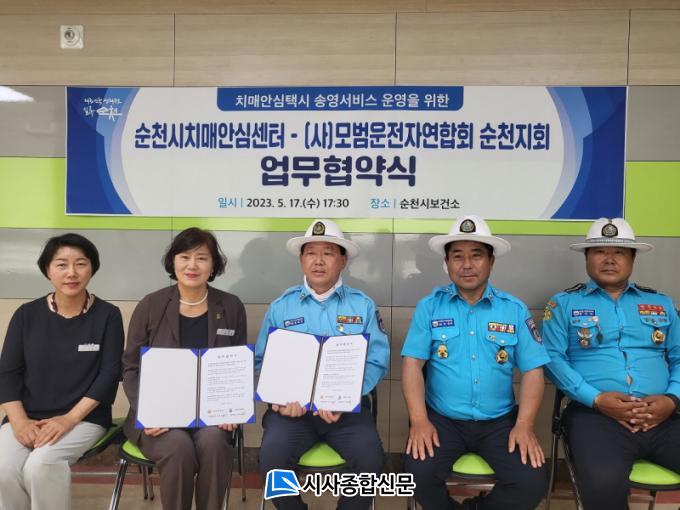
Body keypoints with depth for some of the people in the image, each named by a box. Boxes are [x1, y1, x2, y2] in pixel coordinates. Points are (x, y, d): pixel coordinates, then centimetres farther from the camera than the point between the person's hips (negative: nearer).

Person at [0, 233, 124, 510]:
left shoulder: (108, 315, -2)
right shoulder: (27, 314, 4)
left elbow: (109, 374, -7)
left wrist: (70, 418, -16)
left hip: (84, 418, -2)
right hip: (27, 417, 3)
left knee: (40, 464, -28)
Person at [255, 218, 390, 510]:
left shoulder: (363, 305, 5)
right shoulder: (281, 306, 8)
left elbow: (377, 361, -2)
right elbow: (262, 360, 6)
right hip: (293, 405, 1)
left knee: (370, 458, -24)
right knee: (271, 457, -23)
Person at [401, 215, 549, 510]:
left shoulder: (515, 310, 4)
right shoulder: (429, 306, 1)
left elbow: (532, 371, 2)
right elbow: (412, 363, -4)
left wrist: (524, 425, -11)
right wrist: (419, 419, -16)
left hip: (499, 421, 1)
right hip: (442, 419, -1)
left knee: (532, 482, -18)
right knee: (419, 474, -24)